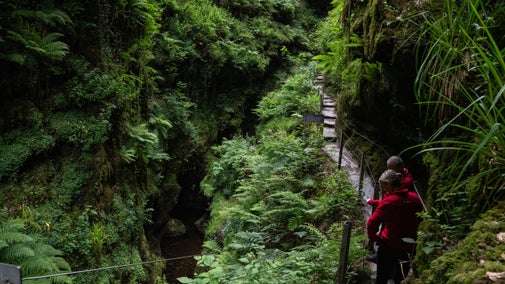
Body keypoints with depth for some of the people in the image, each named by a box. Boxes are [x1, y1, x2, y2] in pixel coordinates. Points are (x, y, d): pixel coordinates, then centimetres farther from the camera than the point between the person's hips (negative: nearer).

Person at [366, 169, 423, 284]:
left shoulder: (388, 201, -19)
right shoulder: (415, 198, -4)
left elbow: (372, 223, -25)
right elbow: (419, 219, 12)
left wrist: (373, 237, -8)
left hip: (388, 245, -4)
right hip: (409, 247, 4)